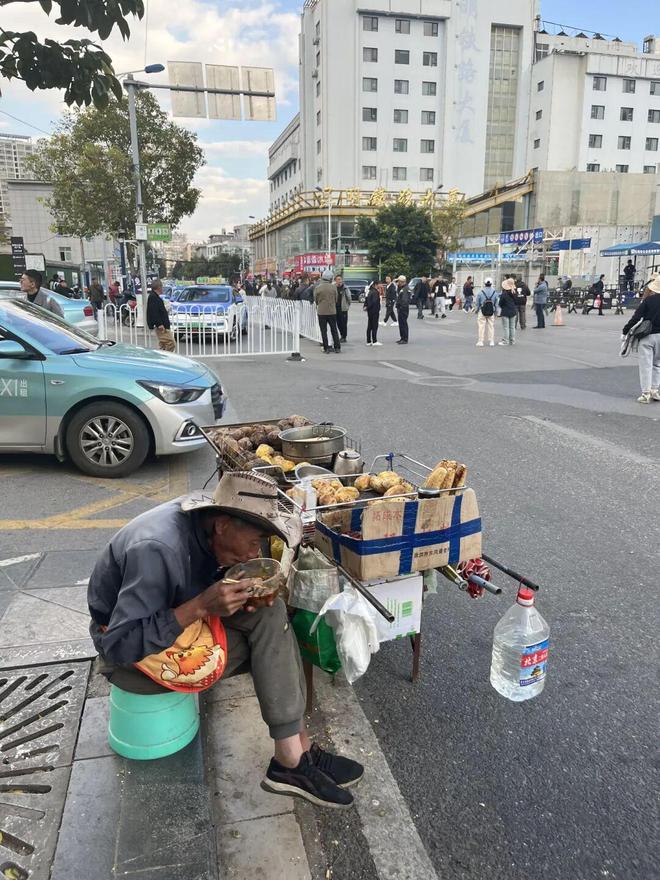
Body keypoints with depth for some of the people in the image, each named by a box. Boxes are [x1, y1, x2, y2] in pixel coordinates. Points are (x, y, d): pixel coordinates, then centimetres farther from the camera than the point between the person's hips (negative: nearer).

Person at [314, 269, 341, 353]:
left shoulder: (317, 288, -9)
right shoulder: (333, 287, -7)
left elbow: (316, 300, 3)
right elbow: (336, 299, 5)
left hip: (321, 312, -1)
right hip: (332, 311, 1)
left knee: (323, 331, 5)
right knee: (334, 330, 11)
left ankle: (326, 348, 5)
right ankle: (337, 348, 12)